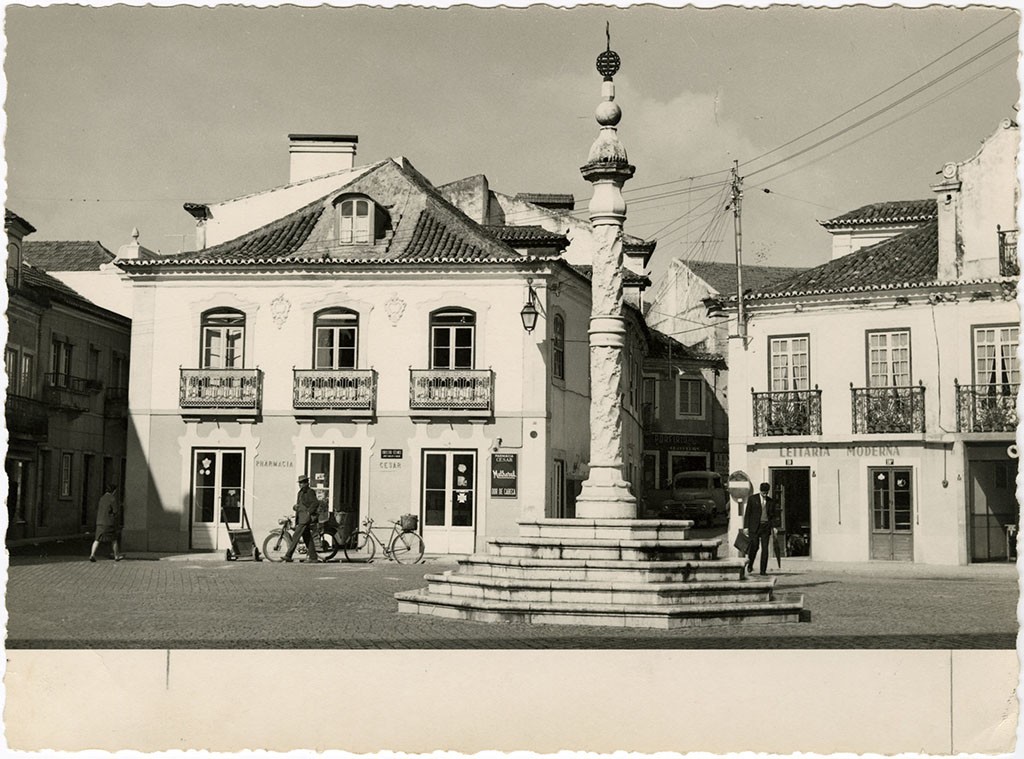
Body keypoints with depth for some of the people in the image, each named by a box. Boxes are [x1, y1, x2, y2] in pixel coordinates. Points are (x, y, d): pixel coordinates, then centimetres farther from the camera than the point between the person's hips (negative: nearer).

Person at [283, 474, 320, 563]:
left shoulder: (310, 492, -8)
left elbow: (316, 503, -18)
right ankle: (313, 556, 13)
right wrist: (295, 507, 3)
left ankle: (288, 555, -16)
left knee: (296, 536, -13)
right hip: (300, 518, 9)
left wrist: (309, 512, -19)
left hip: (306, 517, -9)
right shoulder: (300, 492, 19)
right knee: (307, 537, 9)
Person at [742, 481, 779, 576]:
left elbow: (774, 515, 13)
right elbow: (747, 513, 1)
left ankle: (763, 570, 0)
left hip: (766, 527, 2)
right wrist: (746, 527, -5)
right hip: (754, 526, -2)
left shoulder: (771, 501, 10)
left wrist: (774, 527, 0)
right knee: (754, 546, -9)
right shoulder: (752, 499, 2)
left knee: (765, 548, -4)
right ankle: (750, 564, 19)